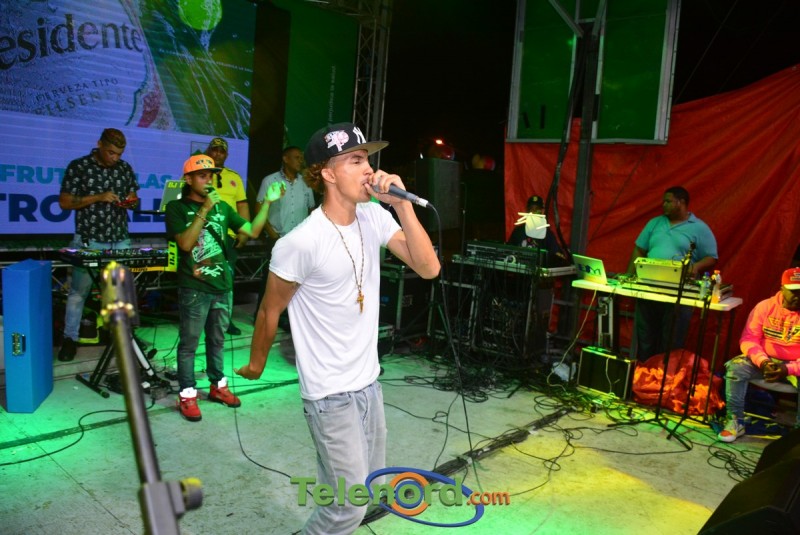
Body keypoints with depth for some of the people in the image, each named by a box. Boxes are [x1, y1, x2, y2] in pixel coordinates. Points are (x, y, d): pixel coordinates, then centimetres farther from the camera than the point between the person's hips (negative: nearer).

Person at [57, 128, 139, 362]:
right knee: (78, 291, 4)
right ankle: (70, 338, 17)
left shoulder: (126, 168, 5)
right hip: (88, 241, -3)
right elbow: (64, 202, -7)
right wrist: (98, 197, -19)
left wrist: (133, 202, -10)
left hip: (120, 240, 3)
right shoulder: (78, 166, -6)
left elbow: (133, 199, 15)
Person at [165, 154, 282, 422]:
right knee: (189, 343, 3)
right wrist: (204, 210, -21)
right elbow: (185, 243, -17)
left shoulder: (222, 207, 10)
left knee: (217, 340, 17)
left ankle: (218, 386, 29)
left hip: (222, 285, 5)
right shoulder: (177, 208, -4)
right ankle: (187, 395, 12)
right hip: (194, 288, -5)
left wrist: (268, 202, -2)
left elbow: (252, 230, 6)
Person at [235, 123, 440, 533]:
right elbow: (270, 311, -9)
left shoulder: (374, 217, -4)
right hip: (330, 393, -7)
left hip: (369, 381, 7)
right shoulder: (301, 243, -23)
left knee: (364, 489, 23)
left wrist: (402, 206, -20)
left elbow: (428, 268, -11)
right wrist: (256, 363, 4)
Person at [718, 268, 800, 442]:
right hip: (765, 361, 2)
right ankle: (735, 422, -14)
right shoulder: (764, 307, -4)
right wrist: (763, 361, -25)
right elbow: (749, 339, -8)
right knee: (735, 368, -24)